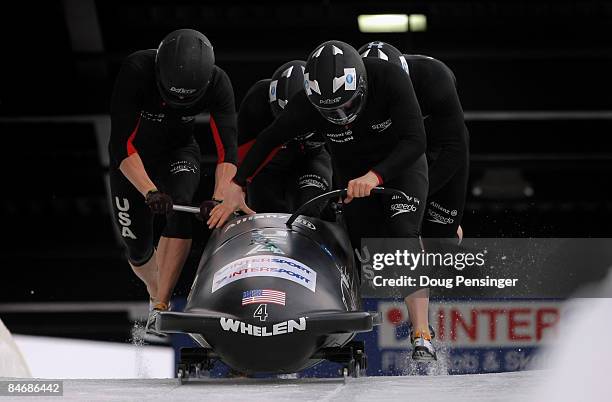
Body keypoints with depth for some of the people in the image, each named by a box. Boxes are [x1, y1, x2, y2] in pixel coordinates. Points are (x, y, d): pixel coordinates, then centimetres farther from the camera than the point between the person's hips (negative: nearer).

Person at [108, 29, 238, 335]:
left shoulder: (217, 83, -27)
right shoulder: (136, 71, -34)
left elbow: (227, 149, -28)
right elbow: (122, 144, -34)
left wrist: (220, 199, -43)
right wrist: (150, 192, -45)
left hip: (178, 153, 1)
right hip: (131, 159, -1)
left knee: (180, 208, -29)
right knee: (137, 246, -1)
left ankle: (161, 307, -30)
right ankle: (157, 296, 32)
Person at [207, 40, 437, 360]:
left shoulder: (390, 79, -32)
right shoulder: (308, 102, -26)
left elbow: (415, 141, -34)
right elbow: (267, 141, -11)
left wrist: (375, 176, -47)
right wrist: (236, 186, -16)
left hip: (401, 166, -4)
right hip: (353, 178, 4)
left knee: (403, 232, -24)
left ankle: (422, 336, -32)